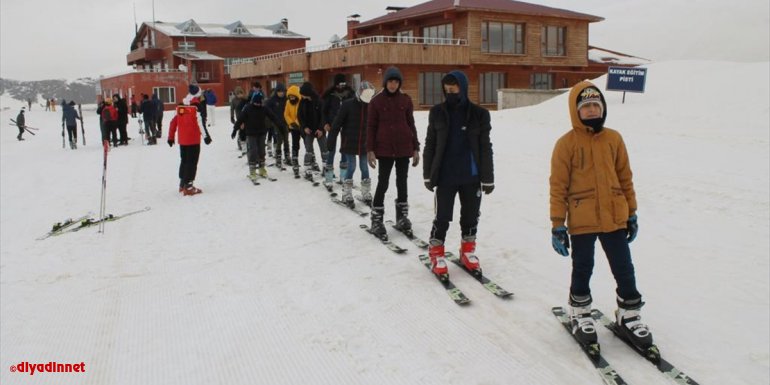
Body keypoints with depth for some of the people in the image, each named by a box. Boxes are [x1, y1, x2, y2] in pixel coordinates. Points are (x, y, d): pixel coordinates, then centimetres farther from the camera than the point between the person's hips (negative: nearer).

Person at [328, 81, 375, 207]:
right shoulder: (347, 105, -11)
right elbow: (337, 124, -8)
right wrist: (331, 141, -9)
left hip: (364, 144, 3)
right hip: (349, 143, -3)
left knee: (365, 168, 8)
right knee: (351, 167, 0)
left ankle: (366, 195, 20)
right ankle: (346, 195, 12)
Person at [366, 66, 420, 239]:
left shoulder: (406, 100, 5)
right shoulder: (376, 101, -1)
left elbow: (411, 125, 8)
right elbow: (371, 126, 0)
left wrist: (416, 148, 7)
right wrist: (370, 150, -6)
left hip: (404, 148, 2)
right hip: (384, 149, -2)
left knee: (402, 183, 10)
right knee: (383, 183, -3)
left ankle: (402, 217, 22)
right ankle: (376, 221, 5)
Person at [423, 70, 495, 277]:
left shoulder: (479, 114, -2)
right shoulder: (438, 113, 0)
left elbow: (485, 148, 2)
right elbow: (430, 145, 5)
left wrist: (488, 178, 0)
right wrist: (428, 175, 3)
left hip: (471, 176, 1)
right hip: (445, 176, -1)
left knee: (471, 216, 12)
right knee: (442, 217, 2)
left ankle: (467, 251, 30)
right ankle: (436, 253, 18)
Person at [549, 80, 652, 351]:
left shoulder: (613, 139, 5)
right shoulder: (566, 143, -7)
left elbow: (625, 178, 11)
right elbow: (558, 186, -6)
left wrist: (632, 213, 12)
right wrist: (558, 224, -8)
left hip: (615, 218, 3)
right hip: (581, 222, -3)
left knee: (624, 269, 11)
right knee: (582, 269, 11)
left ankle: (629, 314, 29)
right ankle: (580, 313, 31)